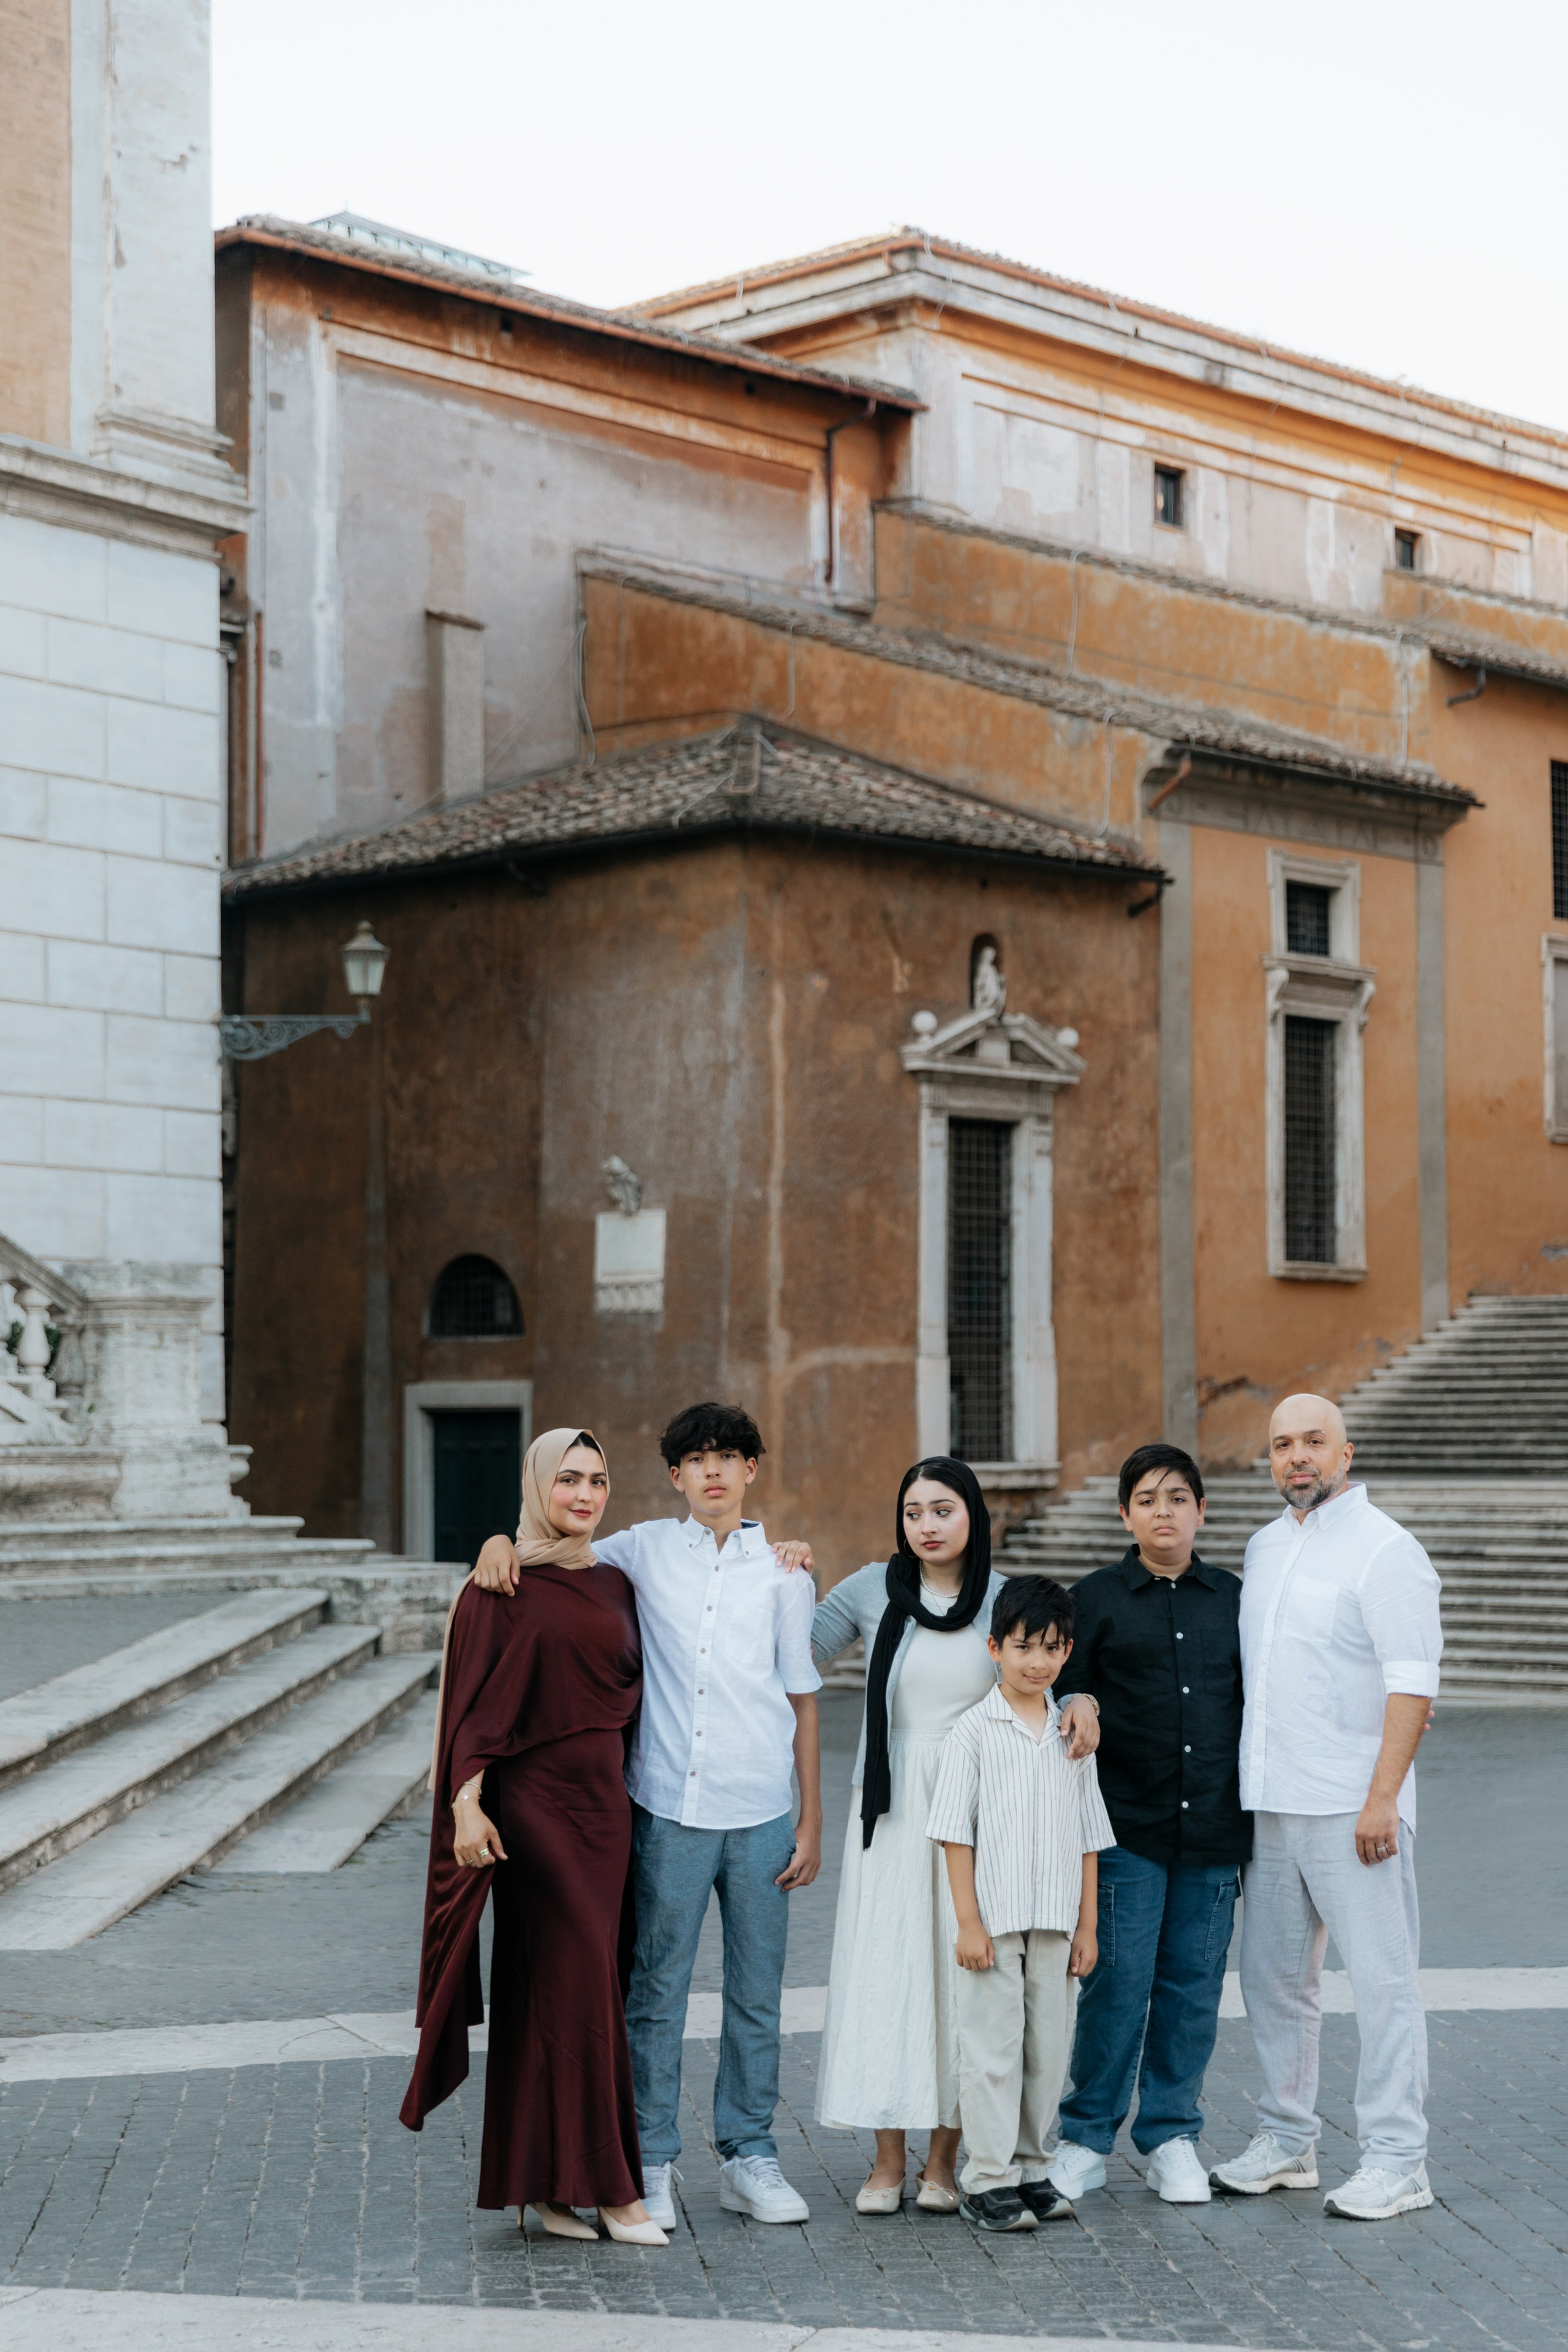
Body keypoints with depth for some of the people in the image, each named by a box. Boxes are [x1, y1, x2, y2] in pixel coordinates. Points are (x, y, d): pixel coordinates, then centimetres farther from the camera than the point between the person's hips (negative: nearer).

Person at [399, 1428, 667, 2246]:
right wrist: (466, 1803, -17)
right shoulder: (500, 1587, -4)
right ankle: (606, 2184, -3)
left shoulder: (613, 1586, 13)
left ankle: (546, 2186, 13)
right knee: (579, 1985, -8)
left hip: (603, 1802, 5)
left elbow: (630, 1688, 18)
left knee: (550, 1990, 8)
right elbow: (474, 1702, -7)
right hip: (530, 1802, -5)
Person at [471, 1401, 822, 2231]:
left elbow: (802, 1698, 8)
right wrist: (503, 1542, -7)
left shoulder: (783, 1571, 6)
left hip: (759, 1817, 1)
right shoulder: (646, 1549, 5)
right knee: (656, 1991, 2)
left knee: (756, 1994, 8)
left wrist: (812, 1819, 7)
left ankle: (748, 2156, 19)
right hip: (667, 1809, -1)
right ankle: (651, 2162, 12)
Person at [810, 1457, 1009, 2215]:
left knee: (960, 1971, 2)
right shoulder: (873, 1590, 3)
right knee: (884, 1969, -1)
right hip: (890, 1808, 0)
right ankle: (888, 2161, 7)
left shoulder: (1006, 1601, 3)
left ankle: (943, 2161, 11)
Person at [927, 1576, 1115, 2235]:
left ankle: (1028, 2167, 21)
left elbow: (1088, 1837, 12)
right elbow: (956, 1834, -6)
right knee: (992, 2049, -1)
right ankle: (987, 2181, 6)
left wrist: (1087, 1925, 9)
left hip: (1055, 1923, 4)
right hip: (994, 1922, -4)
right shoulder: (973, 1733, -5)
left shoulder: (1073, 1735, 8)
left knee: (1048, 2047, 9)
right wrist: (968, 1924, -10)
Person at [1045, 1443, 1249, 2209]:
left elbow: (1257, 1698, 16)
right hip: (1127, 1828, -2)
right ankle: (1086, 2137, 10)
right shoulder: (1096, 1598, 3)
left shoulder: (1233, 1598, 10)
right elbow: (1063, 1689, 5)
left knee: (1194, 1983, 6)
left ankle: (1171, 2137, 18)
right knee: (1118, 1980, -4)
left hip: (1214, 1829, 3)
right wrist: (1078, 1703, -18)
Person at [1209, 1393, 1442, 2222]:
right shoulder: (1266, 1545, 15)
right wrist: (1241, 1792, 17)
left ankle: (1397, 2160, 2)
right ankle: (1287, 2142, 23)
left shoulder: (1384, 1549, -9)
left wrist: (1382, 1797, -20)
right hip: (1272, 1805, 8)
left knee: (1381, 1978, -3)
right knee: (1273, 1976, 12)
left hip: (1352, 1807, -8)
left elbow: (1413, 1683, -14)